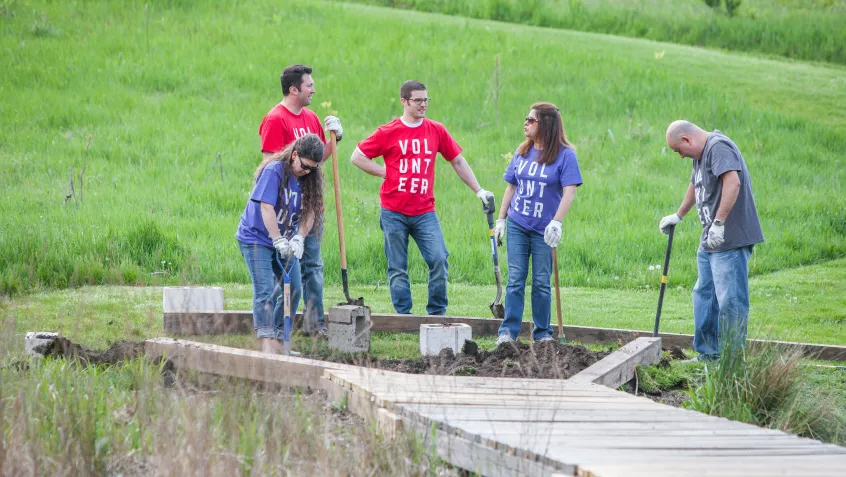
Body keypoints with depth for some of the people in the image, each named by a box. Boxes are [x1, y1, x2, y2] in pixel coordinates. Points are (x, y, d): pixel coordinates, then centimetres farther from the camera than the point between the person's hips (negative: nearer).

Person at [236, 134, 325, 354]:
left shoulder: (310, 178, -1)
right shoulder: (274, 171, -21)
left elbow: (310, 210, -3)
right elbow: (266, 208, -26)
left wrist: (299, 238, -19)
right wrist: (279, 241, -28)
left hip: (284, 240, 7)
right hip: (256, 238, -7)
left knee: (293, 289, 7)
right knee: (265, 290, -15)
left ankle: (278, 341, 17)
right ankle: (267, 344, -21)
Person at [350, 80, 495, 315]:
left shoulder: (436, 131, 6)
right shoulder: (388, 132, -1)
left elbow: (458, 162, 15)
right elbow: (357, 157, 4)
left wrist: (479, 191, 11)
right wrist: (384, 172, -3)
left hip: (424, 212, 2)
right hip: (394, 213, -2)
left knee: (439, 260, -10)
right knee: (397, 268, 2)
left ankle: (437, 313, 2)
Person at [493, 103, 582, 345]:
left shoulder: (564, 154, -7)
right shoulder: (522, 152, 7)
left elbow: (569, 192, -13)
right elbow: (511, 187, 14)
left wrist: (556, 222, -23)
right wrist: (501, 219, 10)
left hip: (544, 230, -3)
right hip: (517, 226, 3)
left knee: (541, 283, 4)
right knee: (515, 280, 0)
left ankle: (543, 333, 14)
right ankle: (508, 331, 0)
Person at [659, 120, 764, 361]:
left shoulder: (719, 147, -15)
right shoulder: (702, 154, 19)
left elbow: (733, 182, -30)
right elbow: (695, 186, 37)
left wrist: (719, 223, -30)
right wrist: (678, 216, 47)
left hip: (730, 241, -11)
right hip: (709, 242, 11)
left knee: (730, 300, -9)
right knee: (704, 296, 16)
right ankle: (708, 355, 25)